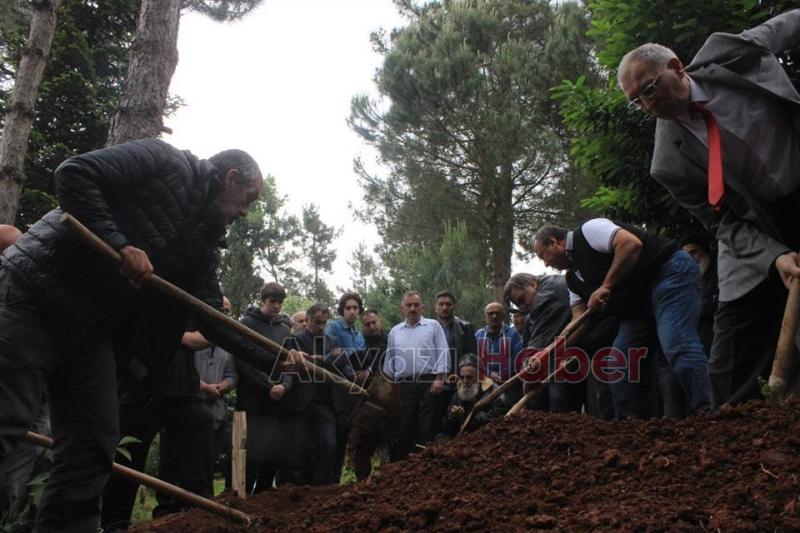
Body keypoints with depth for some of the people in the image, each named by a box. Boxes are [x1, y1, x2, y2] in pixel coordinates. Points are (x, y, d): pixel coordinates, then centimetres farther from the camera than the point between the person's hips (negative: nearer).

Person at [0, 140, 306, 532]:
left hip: (93, 328, 8)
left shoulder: (206, 242, 15)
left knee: (93, 445, 1)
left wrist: (273, 360, 6)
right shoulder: (166, 163, -5)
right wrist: (119, 243, -23)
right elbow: (75, 173, -15)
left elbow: (211, 318, 12)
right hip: (35, 293, -8)